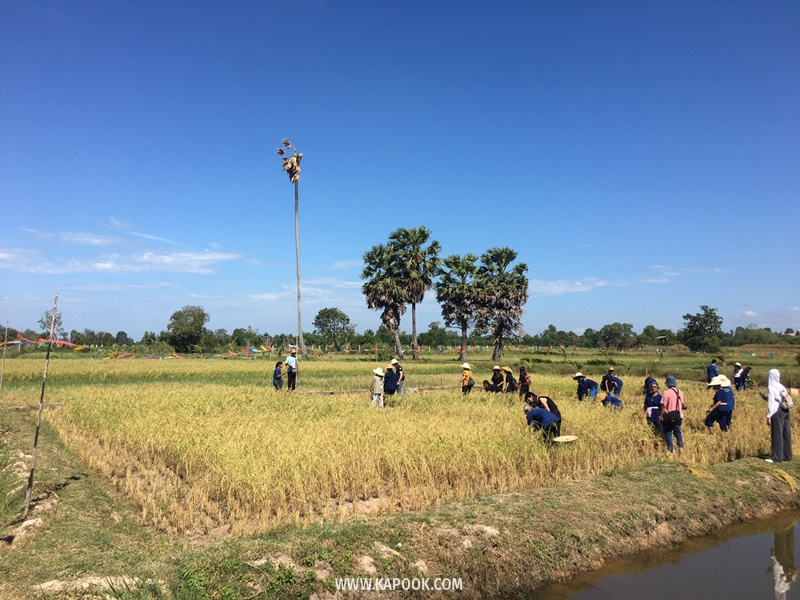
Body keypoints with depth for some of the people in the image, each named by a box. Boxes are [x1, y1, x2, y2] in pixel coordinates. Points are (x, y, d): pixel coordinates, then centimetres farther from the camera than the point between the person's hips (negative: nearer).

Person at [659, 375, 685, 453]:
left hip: (668, 418, -6)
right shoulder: (680, 392, 2)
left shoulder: (666, 393, -16)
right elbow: (682, 404, 10)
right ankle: (681, 447, 19)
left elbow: (664, 406, -16)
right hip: (678, 417, 6)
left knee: (668, 433, 5)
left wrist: (661, 417, -8)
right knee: (678, 432, 18)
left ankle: (671, 449, 6)